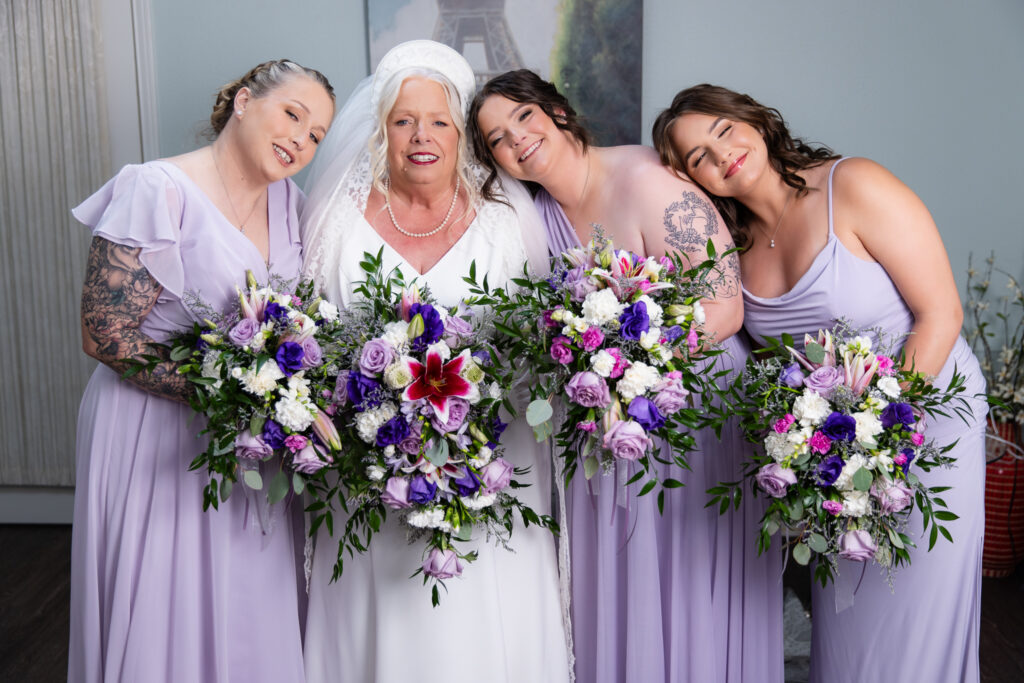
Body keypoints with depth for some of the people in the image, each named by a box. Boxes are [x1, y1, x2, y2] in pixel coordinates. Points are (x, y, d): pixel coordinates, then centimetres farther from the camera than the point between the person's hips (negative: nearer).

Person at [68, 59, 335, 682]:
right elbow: (106, 336, -17)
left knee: (256, 619, 13)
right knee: (168, 617, 6)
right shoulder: (157, 191, -13)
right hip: (159, 436, -6)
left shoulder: (290, 203, 7)